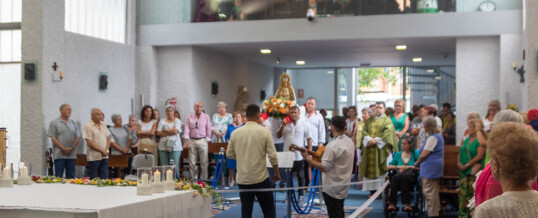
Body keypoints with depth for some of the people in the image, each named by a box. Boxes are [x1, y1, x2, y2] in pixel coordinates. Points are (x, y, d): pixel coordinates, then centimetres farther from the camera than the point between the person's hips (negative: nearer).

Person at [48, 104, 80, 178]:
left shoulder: (73, 123, 14)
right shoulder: (54, 123, 1)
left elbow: (77, 137, 10)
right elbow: (53, 138, -5)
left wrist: (72, 148, -6)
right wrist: (63, 148, -13)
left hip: (71, 154, 4)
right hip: (59, 155, -4)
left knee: (71, 176, 5)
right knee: (58, 177, -3)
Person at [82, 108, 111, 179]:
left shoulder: (103, 125, 13)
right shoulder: (88, 126, -7)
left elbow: (108, 138, 15)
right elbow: (89, 143, -13)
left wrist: (106, 150, -2)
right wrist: (102, 150, -13)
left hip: (104, 156, 6)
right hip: (94, 157, -6)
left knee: (104, 178, 5)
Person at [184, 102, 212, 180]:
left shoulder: (206, 117, 5)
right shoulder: (189, 117, 6)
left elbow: (208, 129, 5)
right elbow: (187, 129, 0)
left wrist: (207, 140, 0)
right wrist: (186, 140, -11)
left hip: (202, 140, -1)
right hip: (192, 141, 1)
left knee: (204, 162, -2)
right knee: (192, 163, 3)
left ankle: (204, 179, 6)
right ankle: (193, 179, 13)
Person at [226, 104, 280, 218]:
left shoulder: (235, 133, -1)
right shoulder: (264, 132, -9)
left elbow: (229, 154, 8)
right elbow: (272, 156, -9)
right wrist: (277, 173, 4)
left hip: (242, 179, 3)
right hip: (261, 178, -2)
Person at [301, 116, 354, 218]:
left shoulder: (332, 146, -25)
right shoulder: (350, 142, 1)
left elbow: (324, 167, -23)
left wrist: (307, 158, -17)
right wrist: (325, 155, 16)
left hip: (332, 189, -8)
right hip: (344, 186, 8)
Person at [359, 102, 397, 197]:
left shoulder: (387, 120, 4)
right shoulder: (370, 120, 18)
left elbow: (387, 133, -9)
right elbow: (364, 130, 7)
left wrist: (375, 140, -15)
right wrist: (369, 139, -12)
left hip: (381, 149, -4)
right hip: (369, 148, 4)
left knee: (380, 169, -7)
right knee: (370, 168, 1)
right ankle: (372, 190, 5)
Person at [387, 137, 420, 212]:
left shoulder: (415, 153, 13)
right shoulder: (398, 154, 22)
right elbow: (388, 166, 19)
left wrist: (408, 167, -4)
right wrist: (398, 167, 3)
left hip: (411, 177, -2)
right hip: (399, 176, 2)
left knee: (403, 177, -39)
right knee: (395, 177, -36)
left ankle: (406, 203, -40)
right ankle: (392, 203, -42)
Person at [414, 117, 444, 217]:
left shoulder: (432, 138, -16)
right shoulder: (439, 135, 16)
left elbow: (424, 154, -16)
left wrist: (416, 163, 1)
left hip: (430, 168, -11)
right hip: (435, 167, 11)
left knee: (429, 192, -6)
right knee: (433, 192, 17)